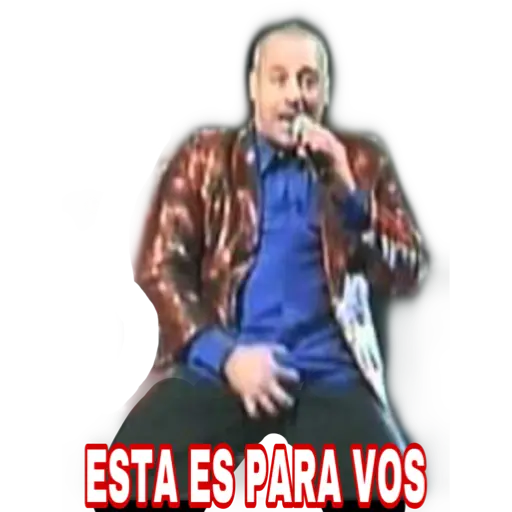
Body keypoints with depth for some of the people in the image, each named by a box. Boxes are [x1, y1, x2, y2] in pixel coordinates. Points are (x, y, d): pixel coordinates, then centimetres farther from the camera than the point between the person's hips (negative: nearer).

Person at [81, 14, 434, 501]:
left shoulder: (361, 158, 15)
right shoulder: (201, 153, 12)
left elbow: (406, 273, 9)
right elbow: (158, 265, 3)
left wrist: (348, 190, -6)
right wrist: (223, 353, -12)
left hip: (328, 374, 1)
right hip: (217, 367, 0)